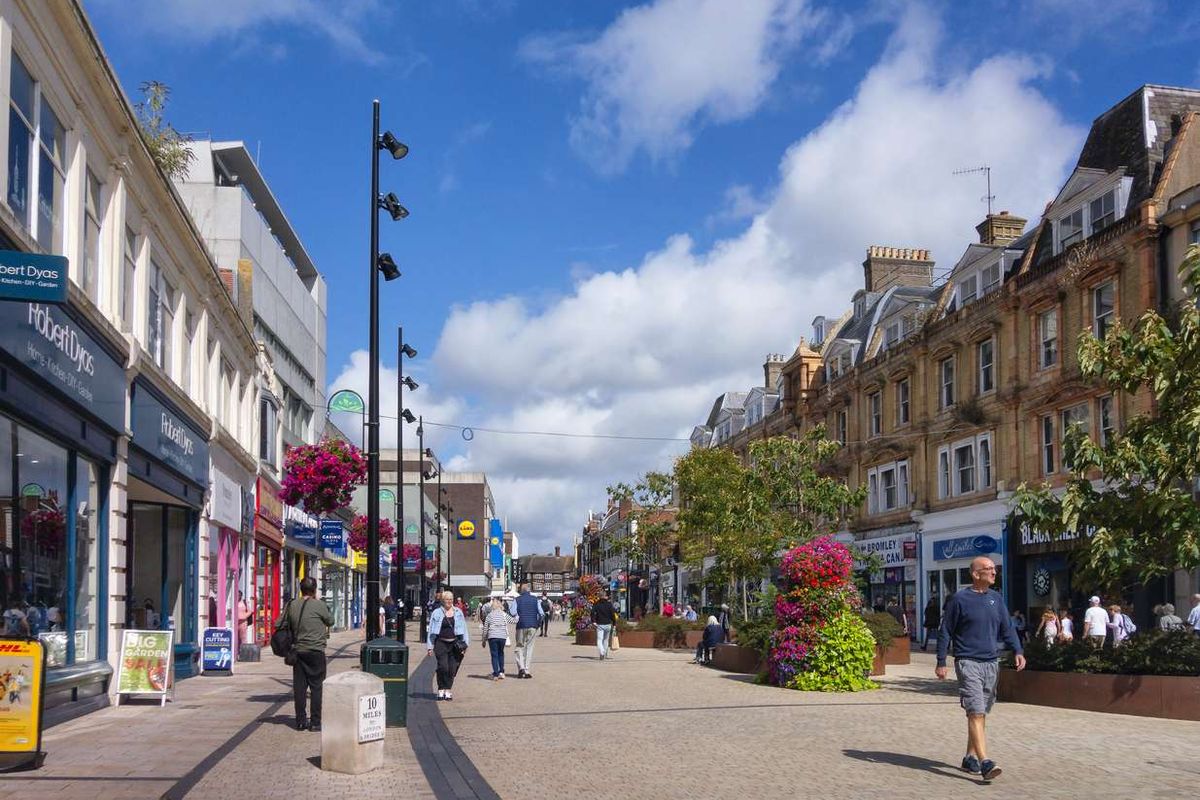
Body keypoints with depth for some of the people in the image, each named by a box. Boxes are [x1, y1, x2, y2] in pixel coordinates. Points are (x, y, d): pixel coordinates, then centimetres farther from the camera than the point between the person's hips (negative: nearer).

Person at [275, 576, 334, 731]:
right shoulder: (319, 605, -10)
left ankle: (300, 721, 11)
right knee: (317, 686, 2)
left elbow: (278, 624, 8)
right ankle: (315, 722, 2)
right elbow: (330, 621, 3)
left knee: (299, 687, 8)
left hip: (298, 650, 4)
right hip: (315, 651, -4)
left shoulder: (291, 605, 3)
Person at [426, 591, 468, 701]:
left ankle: (448, 690, 14)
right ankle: (441, 690, 1)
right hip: (441, 643, -2)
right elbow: (431, 630, 7)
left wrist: (465, 644, 5)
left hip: (455, 643, 2)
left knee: (452, 669, 1)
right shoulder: (437, 613, 5)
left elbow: (463, 628, 12)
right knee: (443, 667, -13)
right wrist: (430, 646, 2)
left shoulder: (458, 612, 10)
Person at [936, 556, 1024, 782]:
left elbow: (1007, 628, 14)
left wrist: (1018, 651, -2)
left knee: (981, 714, 12)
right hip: (968, 663, -6)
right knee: (976, 713, -14)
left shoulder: (996, 598, 11)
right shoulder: (960, 599, -5)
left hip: (991, 663, 6)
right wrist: (941, 662, -3)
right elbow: (945, 632, -1)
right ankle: (985, 763, -21)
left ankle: (970, 757, 24)